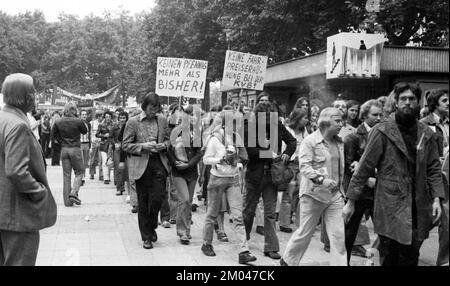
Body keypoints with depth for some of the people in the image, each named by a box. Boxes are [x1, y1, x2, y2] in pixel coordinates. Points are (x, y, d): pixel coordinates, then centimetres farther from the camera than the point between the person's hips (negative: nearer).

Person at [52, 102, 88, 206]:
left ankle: (67, 200, 10)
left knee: (66, 175, 8)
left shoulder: (58, 122, 0)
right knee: (79, 172, 9)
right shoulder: (78, 121, -10)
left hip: (64, 149, 4)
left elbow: (54, 133, 12)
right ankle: (74, 193, -10)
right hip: (75, 149, -4)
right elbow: (85, 131, 5)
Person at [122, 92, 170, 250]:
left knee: (158, 197, -7)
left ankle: (151, 227, 21)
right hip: (141, 165, -2)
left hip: (159, 163, 2)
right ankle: (146, 237, 17)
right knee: (143, 203, 5)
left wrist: (162, 145, -6)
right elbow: (125, 145, -2)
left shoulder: (162, 120, 7)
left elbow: (168, 139, 16)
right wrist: (143, 146, -15)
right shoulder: (133, 122, -2)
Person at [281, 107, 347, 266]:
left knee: (339, 235, -1)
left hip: (335, 195, 5)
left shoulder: (339, 142, 11)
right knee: (305, 232, 6)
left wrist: (342, 189, 15)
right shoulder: (310, 141, -8)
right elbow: (304, 166, -16)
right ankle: (287, 260, 27)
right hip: (313, 193, -5)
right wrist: (321, 179, -29)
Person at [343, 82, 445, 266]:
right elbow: (364, 168, -6)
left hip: (418, 209, 4)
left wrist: (436, 198, -5)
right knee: (389, 259, 4)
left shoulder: (427, 134, 7)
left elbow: (434, 169, 9)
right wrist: (351, 201, -7)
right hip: (390, 209, -3)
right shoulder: (382, 131, -6)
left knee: (411, 259, 10)